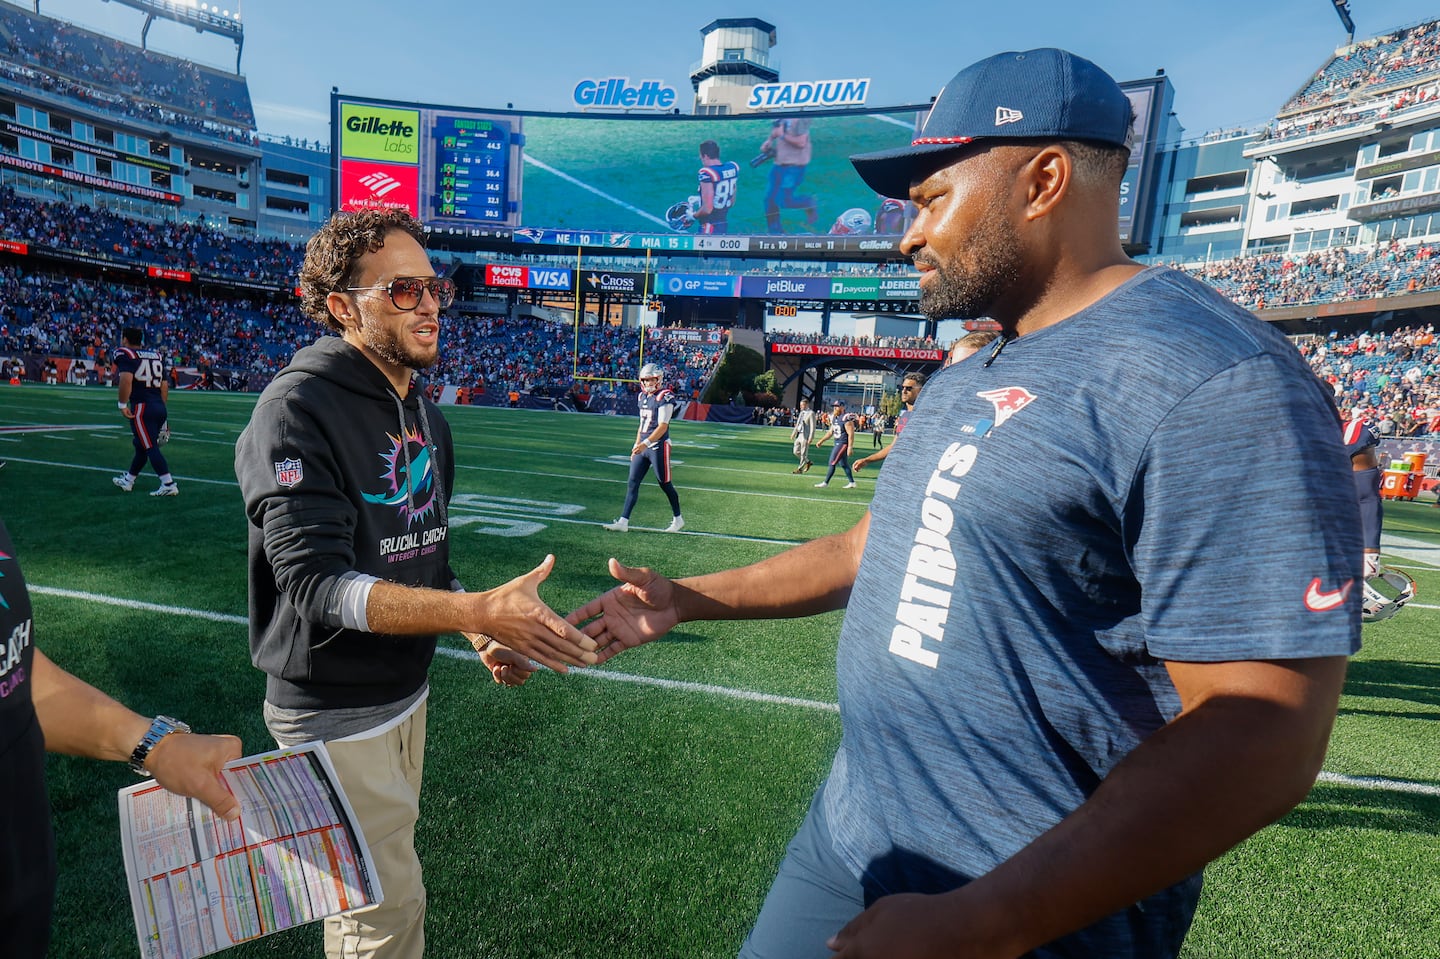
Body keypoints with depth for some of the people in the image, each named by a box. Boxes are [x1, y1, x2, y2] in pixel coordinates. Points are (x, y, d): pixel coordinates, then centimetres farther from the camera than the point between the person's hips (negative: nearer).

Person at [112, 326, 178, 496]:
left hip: (142, 407, -7)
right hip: (160, 407, 7)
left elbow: (126, 379, -21)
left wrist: (122, 404, -13)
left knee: (151, 447, -6)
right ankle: (128, 479, 35)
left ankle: (168, 484, -13)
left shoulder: (125, 354, -5)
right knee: (141, 445, 20)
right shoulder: (156, 355, 15)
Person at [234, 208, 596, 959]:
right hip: (334, 711, -7)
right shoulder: (299, 410, -19)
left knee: (368, 891, 23)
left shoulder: (425, 414, 6)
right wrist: (478, 610, -38)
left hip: (407, 693, 7)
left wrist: (481, 637, -3)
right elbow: (316, 584, -29)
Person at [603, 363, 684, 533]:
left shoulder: (665, 397, -12)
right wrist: (636, 445, 18)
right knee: (632, 483, 2)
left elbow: (663, 426, -19)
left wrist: (645, 443, -26)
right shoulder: (643, 397, 13)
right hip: (643, 446, 8)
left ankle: (678, 519, 21)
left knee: (665, 484, 3)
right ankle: (623, 522, 3)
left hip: (659, 446, -7)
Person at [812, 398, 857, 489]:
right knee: (843, 464, 15)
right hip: (837, 443, 9)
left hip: (843, 444, -9)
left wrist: (850, 447, -23)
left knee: (832, 463, -7)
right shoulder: (834, 418, 10)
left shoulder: (846, 419, -18)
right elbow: (831, 432, 21)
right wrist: (821, 441, 20)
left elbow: (851, 434, -20)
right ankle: (852, 482, 25)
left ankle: (825, 482, 0)